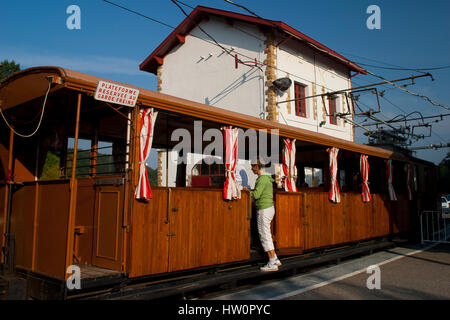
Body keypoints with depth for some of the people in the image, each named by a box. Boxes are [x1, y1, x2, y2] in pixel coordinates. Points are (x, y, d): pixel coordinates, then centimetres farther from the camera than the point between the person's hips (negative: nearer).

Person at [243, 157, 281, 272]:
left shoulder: (262, 178, -16)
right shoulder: (267, 178, 16)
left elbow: (256, 194, -24)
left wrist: (247, 190, -7)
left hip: (264, 210, -10)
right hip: (269, 207, 10)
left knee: (265, 236, -5)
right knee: (265, 236, 16)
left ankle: (272, 264, 0)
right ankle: (275, 259, 21)